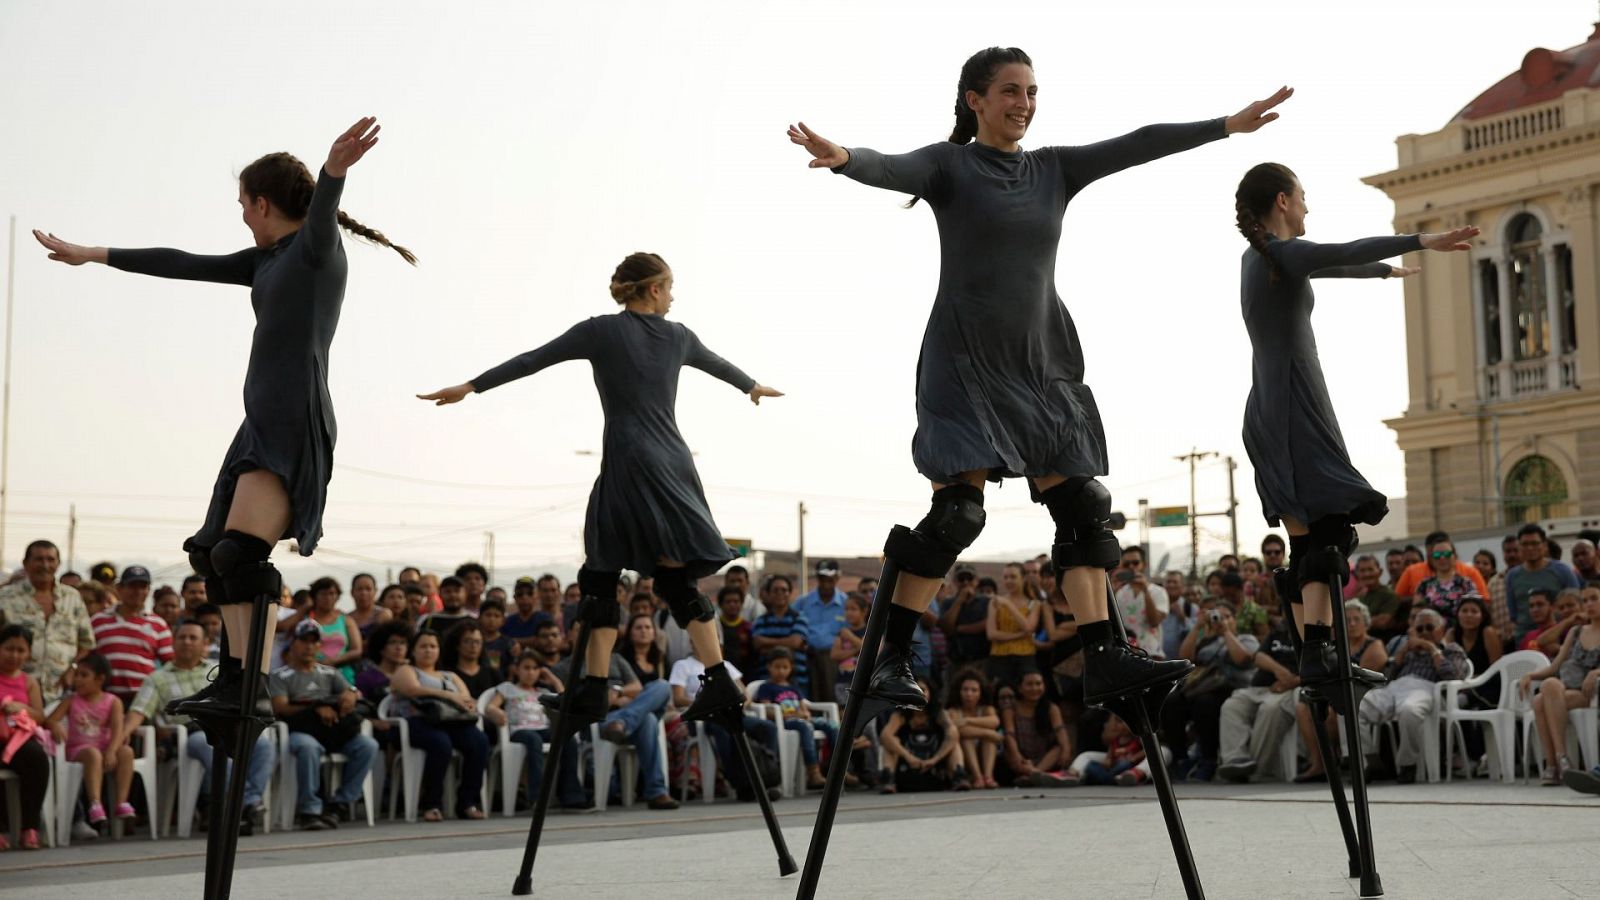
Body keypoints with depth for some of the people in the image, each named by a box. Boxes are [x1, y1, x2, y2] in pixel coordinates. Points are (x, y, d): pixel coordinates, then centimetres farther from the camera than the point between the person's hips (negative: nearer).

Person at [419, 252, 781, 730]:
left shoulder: (600, 332, -1)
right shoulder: (677, 336, 12)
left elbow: (532, 360, 1)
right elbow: (719, 364, 32)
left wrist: (471, 386, 7)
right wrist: (753, 386, 53)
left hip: (629, 464, -5)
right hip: (674, 463, 5)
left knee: (600, 575, 2)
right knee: (675, 579, 9)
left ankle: (594, 688, -5)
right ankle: (720, 685, 4)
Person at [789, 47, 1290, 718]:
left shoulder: (1053, 169, 12)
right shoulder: (949, 165, -2)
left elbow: (1137, 145, 8)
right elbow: (891, 169, -22)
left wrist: (1229, 125, 3)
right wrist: (842, 157, -44)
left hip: (1041, 364, 6)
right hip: (966, 362, -6)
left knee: (1081, 506, -2)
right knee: (958, 511, -12)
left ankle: (1102, 661, -2)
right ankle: (892, 658, 0)